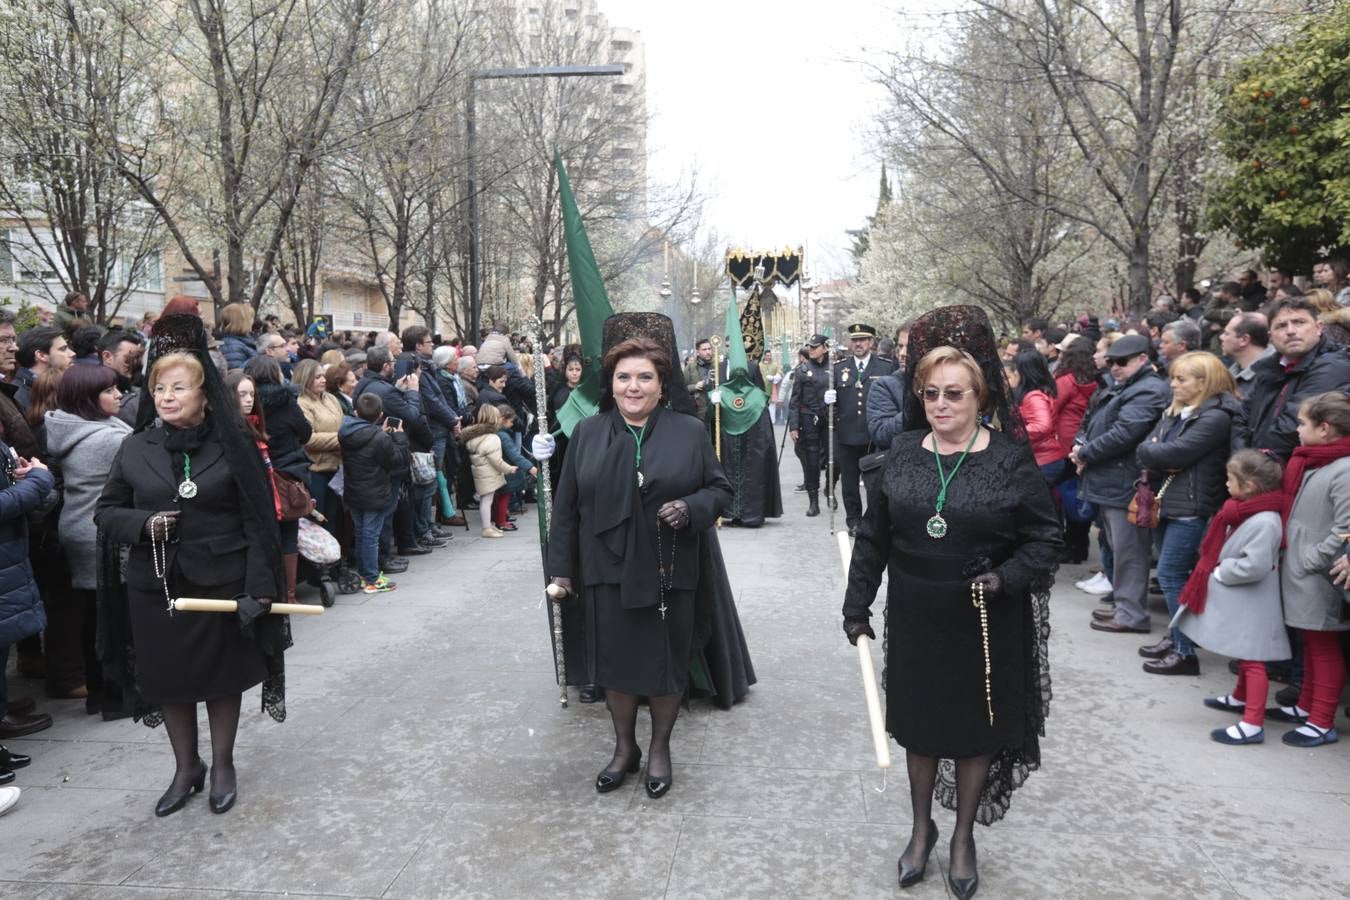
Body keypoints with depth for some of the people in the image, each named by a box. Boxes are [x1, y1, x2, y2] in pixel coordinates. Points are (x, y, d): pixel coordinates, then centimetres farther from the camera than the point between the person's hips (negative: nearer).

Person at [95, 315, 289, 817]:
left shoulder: (232, 446, -8)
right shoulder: (135, 449, 1)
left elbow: (258, 519, -9)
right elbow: (106, 511, 8)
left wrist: (258, 585, -15)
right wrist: (144, 524, -14)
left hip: (221, 582, -3)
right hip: (155, 585, 3)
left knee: (222, 677, 11)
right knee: (169, 680, 14)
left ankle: (222, 766, 31)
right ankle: (186, 768, 34)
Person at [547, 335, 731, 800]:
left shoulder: (690, 433, -1)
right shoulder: (587, 433, 3)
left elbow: (720, 489, 3)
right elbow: (567, 505, 5)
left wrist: (691, 507, -18)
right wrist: (562, 566, 3)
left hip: (669, 573, -1)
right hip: (608, 571, 1)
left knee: (666, 662, 10)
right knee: (615, 660, 11)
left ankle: (659, 749, 30)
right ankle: (624, 747, 31)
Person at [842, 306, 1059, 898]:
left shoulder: (1010, 459, -10)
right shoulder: (903, 453, -2)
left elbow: (1045, 537, -6)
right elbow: (873, 535, 5)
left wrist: (1005, 579, -23)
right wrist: (858, 603, 5)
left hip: (986, 627, -2)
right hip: (915, 622, 2)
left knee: (976, 730, 13)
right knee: (919, 724, 16)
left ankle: (964, 837, 35)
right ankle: (921, 828, 38)